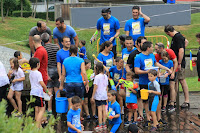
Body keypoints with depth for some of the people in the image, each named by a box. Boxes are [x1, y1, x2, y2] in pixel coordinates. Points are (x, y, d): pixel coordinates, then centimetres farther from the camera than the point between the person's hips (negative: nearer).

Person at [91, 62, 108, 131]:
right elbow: (106, 87, 11)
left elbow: (95, 87, -14)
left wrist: (92, 96, -7)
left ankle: (100, 125, -4)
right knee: (104, 109, 9)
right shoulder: (105, 76, 5)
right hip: (104, 95, 6)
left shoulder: (97, 77, -14)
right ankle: (104, 124, 13)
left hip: (98, 96, -6)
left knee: (100, 110, -5)